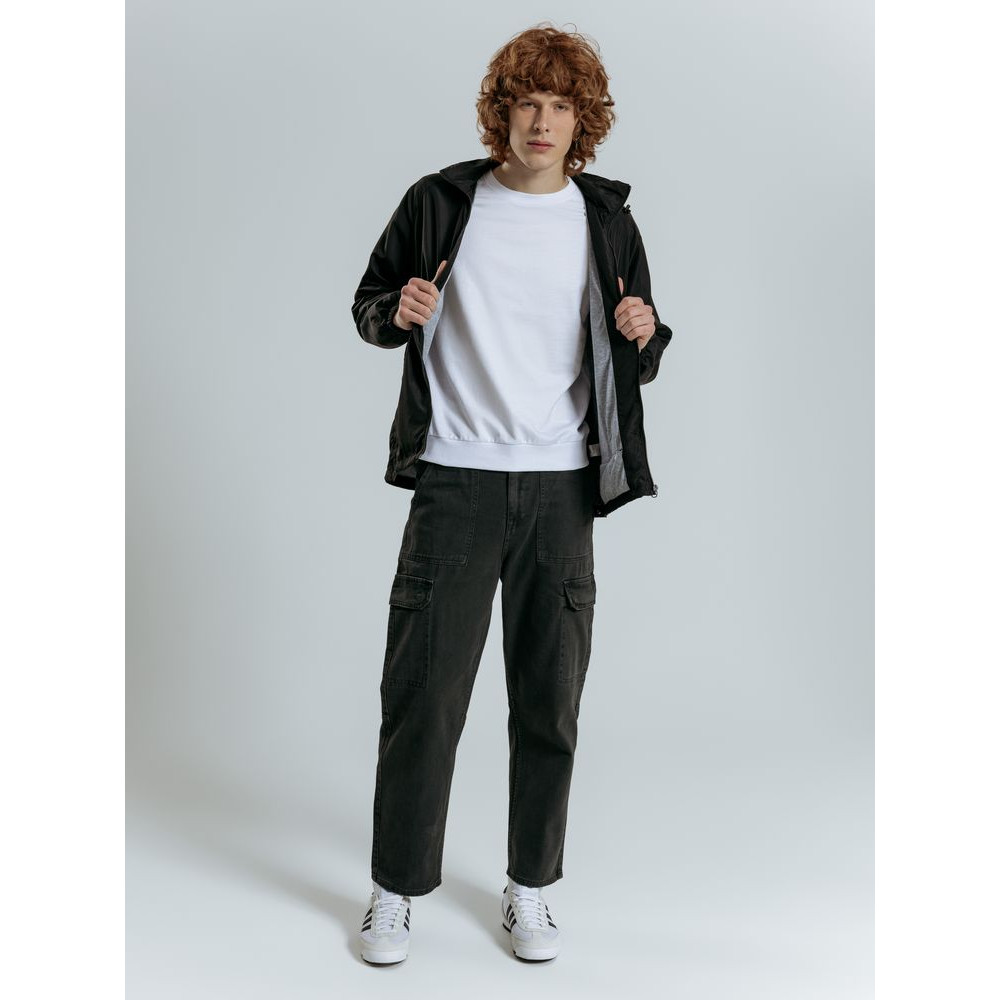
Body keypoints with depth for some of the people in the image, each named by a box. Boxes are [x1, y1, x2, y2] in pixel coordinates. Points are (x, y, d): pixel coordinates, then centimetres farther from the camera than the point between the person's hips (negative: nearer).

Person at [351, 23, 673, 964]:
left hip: (561, 487, 2)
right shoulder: (441, 202, 4)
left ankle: (528, 887, 26)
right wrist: (399, 312, -11)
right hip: (455, 481, -2)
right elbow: (368, 306, 11)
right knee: (423, 690, 0)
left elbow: (635, 362, 14)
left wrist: (644, 336, -8)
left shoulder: (606, 220, 9)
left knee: (550, 697, 8)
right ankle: (396, 888, 19)